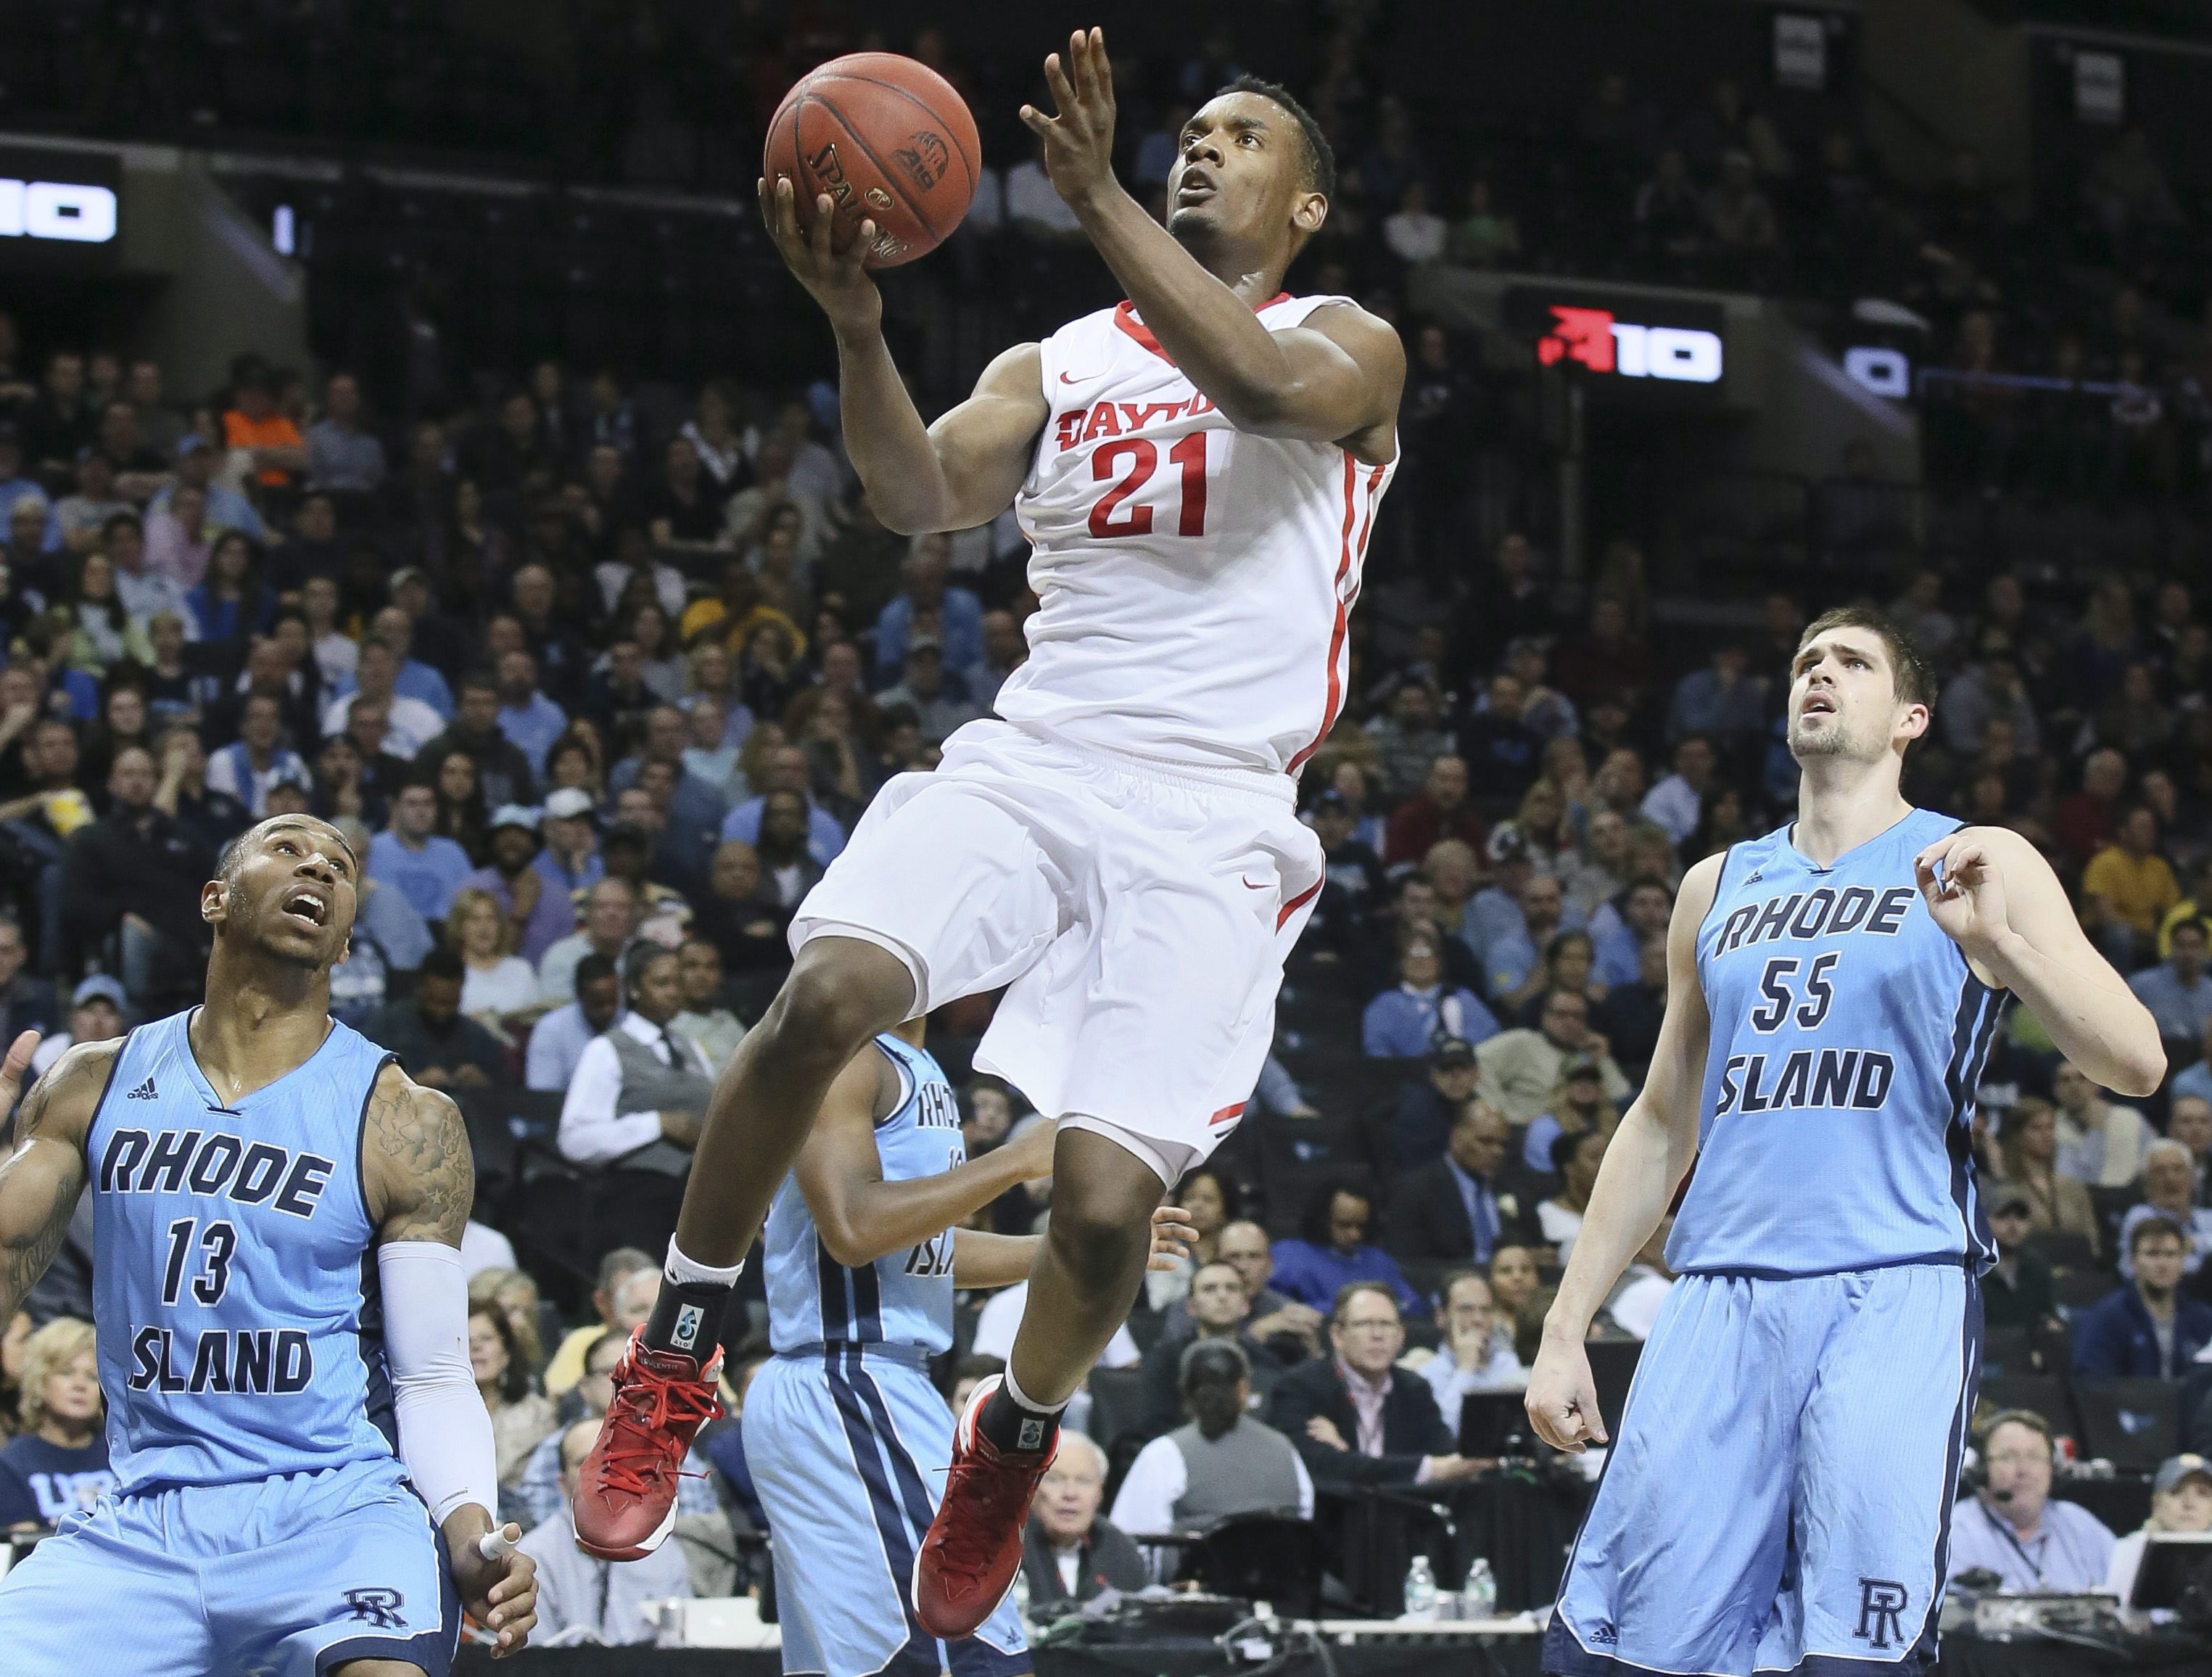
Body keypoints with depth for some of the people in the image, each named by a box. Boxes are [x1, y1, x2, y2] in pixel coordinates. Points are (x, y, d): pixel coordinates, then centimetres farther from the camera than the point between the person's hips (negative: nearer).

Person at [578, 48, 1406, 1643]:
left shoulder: (1347, 347, 10)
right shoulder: (1057, 364, 20)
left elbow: (1264, 388, -16)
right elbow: (925, 492, 1)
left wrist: (1099, 195, -21)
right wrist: (858, 326, -18)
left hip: (1211, 821, -2)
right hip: (1030, 761, 2)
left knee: (1104, 1205, -14)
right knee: (828, 993, -27)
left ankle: (1013, 1442, 20)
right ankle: (673, 1356, -9)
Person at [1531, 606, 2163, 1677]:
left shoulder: (1976, 867, 7)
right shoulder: (1719, 887, 21)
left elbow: (2136, 1066, -3)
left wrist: (1998, 941, -19)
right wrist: (1564, 1330, 19)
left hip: (1895, 1294, -4)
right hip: (1722, 1296, 4)